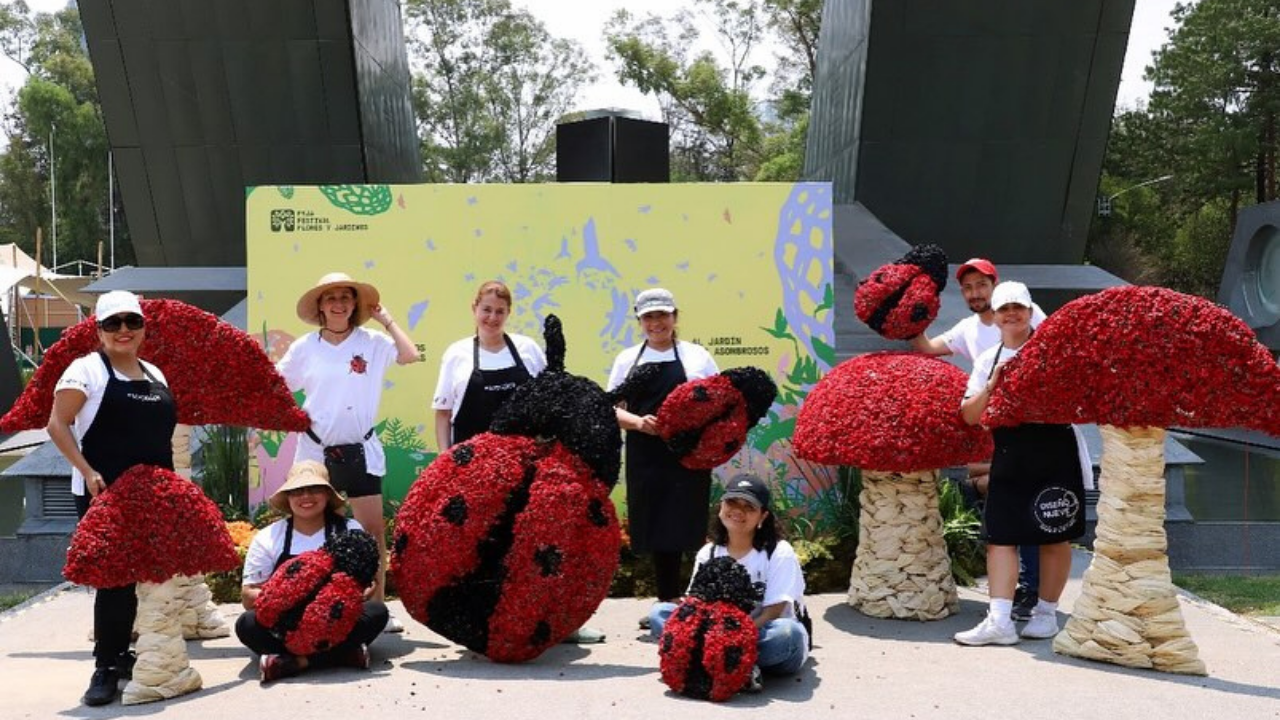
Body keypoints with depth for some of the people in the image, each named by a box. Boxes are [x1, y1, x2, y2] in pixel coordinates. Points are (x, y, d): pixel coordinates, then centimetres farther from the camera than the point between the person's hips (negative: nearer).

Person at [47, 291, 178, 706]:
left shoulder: (154, 375, 15)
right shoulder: (87, 368, -4)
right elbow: (57, 425, -10)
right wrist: (87, 472, -18)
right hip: (103, 494, -6)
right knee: (114, 577, -7)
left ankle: (123, 654, 22)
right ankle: (106, 668, 3)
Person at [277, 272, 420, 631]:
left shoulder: (372, 343, -2)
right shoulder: (304, 347, 1)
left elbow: (410, 355, -16)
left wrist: (386, 319, -9)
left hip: (360, 450, -1)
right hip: (316, 450, 1)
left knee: (373, 529, 0)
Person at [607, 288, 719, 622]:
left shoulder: (697, 356, 6)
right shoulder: (628, 359, 11)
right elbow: (611, 409, 8)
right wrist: (637, 422, -12)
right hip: (645, 457, 2)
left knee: (678, 528, -4)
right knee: (656, 531, 5)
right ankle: (668, 604, 15)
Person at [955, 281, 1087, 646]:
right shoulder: (987, 361, 11)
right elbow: (969, 415, 6)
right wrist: (991, 387, -9)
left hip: (1054, 455, -3)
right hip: (1009, 459, 4)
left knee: (1055, 536, 5)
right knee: (1000, 535, -1)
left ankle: (1046, 613, 18)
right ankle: (1000, 620, -1)